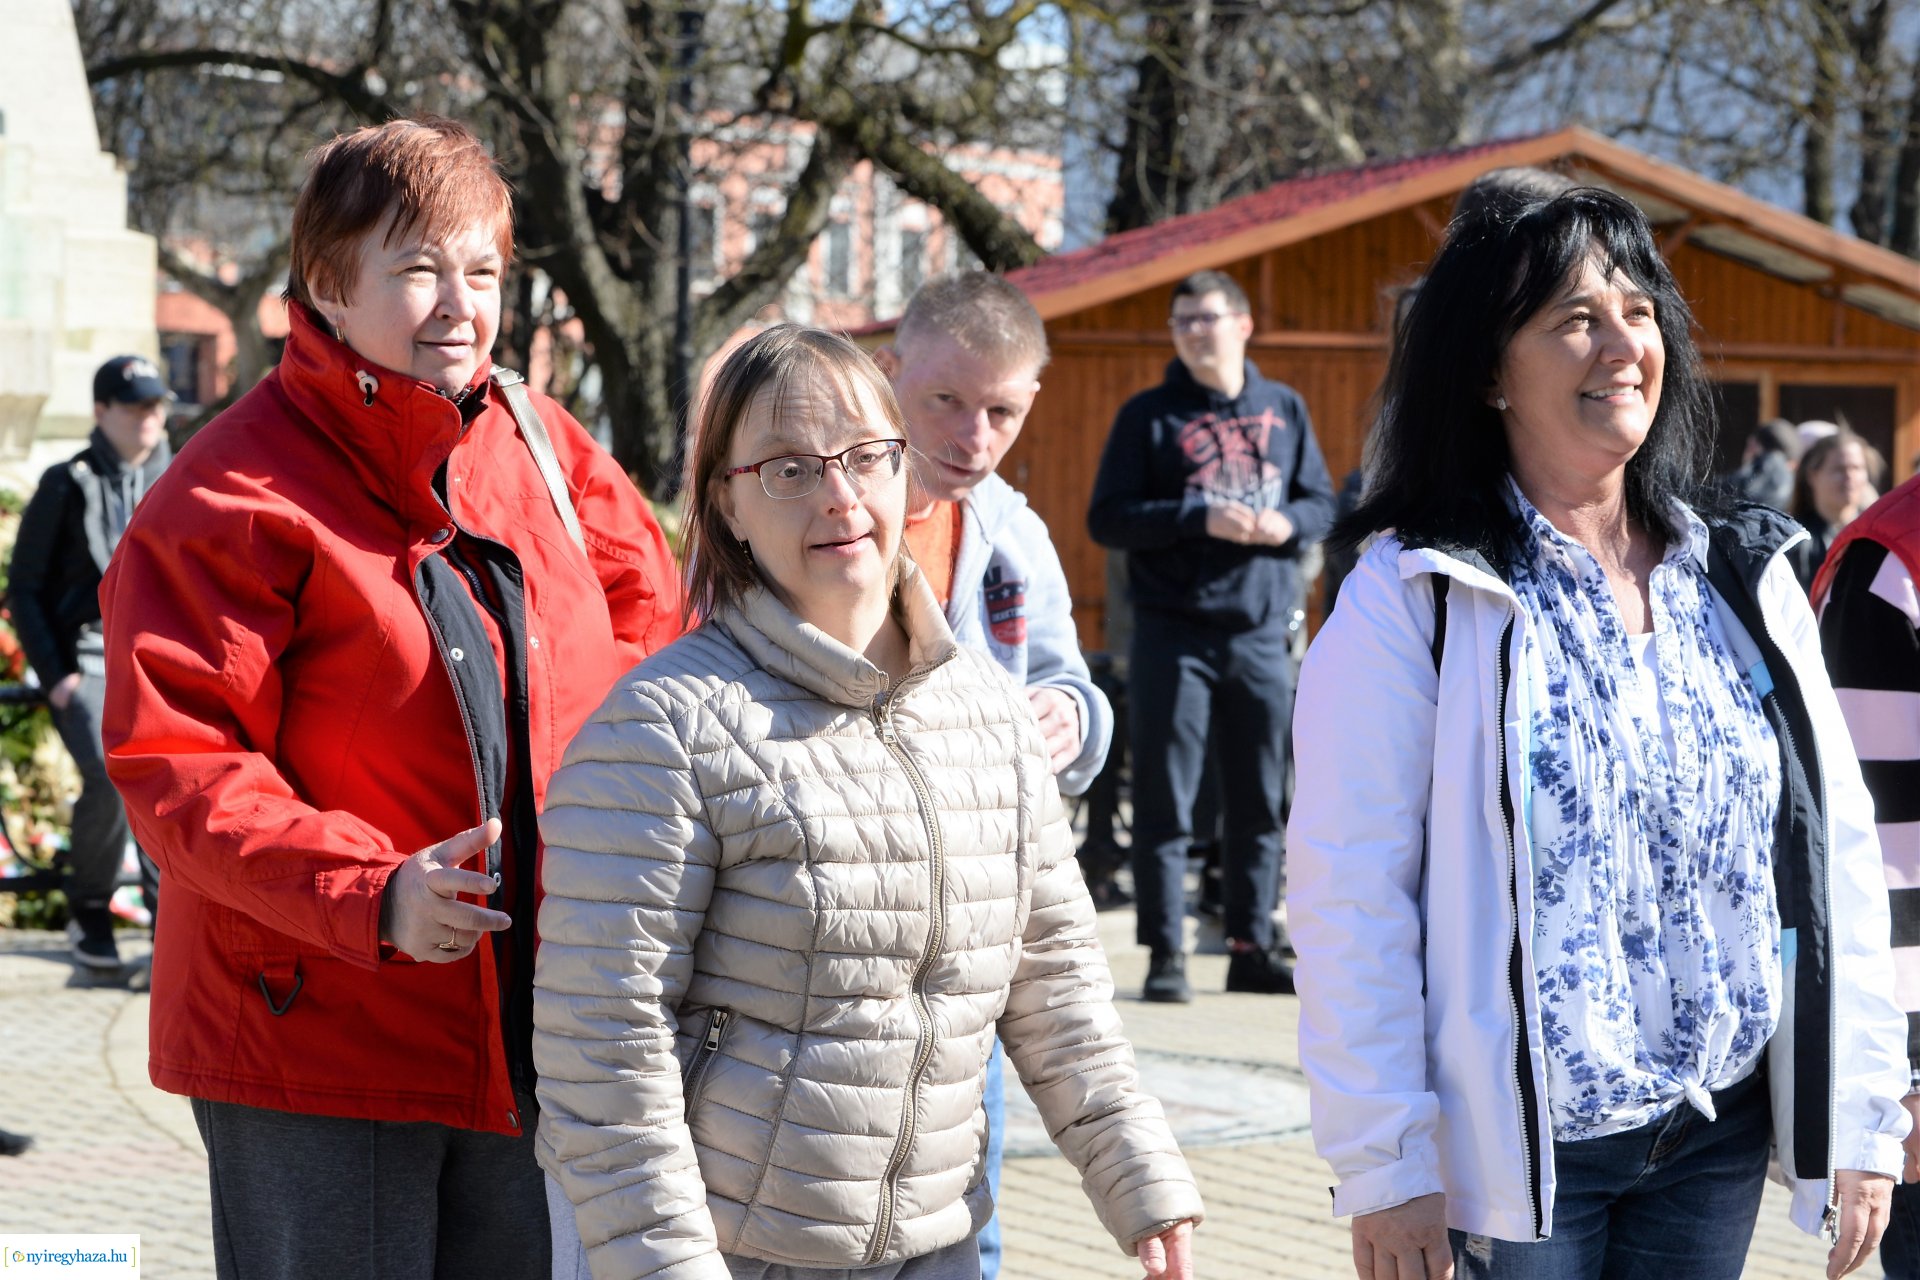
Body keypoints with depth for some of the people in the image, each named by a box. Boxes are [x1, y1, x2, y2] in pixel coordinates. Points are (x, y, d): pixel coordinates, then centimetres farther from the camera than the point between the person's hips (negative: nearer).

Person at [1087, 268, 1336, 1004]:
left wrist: (1288, 523, -9)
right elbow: (1107, 519, -5)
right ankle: (1165, 954, 1)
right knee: (1164, 804, -3)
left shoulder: (1285, 410, 11)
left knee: (1259, 803, 8)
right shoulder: (1150, 416, 1)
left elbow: (1321, 502, 14)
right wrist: (1200, 519, -16)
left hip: (1262, 635, 3)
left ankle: (1252, 948, 17)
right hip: (1173, 634, -3)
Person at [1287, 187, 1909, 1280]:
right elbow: (1351, 895, -11)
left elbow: (1841, 855, 8)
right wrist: (1386, 1168, -14)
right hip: (1512, 1151, -4)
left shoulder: (1745, 578, 6)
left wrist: (1861, 1120, 5)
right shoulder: (1416, 598, -8)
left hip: (1719, 1142, 4)